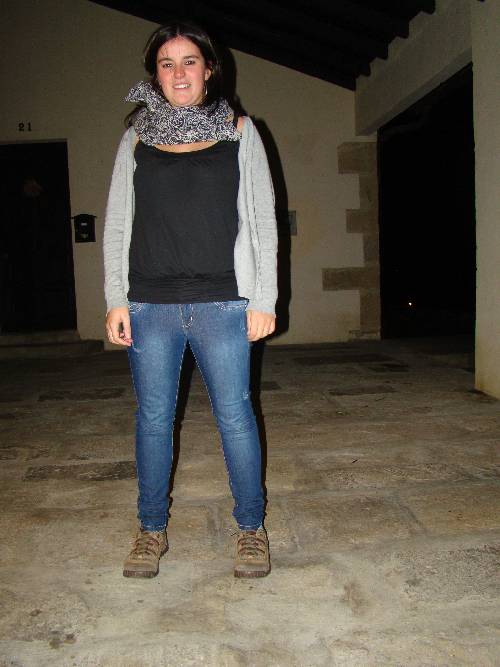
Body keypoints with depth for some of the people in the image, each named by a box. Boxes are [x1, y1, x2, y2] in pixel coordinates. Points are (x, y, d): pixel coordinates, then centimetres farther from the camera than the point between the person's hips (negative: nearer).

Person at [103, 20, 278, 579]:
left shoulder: (238, 132, 9)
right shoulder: (136, 139, 12)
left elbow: (263, 219, 5)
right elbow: (116, 224, 11)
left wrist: (263, 298, -2)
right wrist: (115, 300, 2)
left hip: (222, 303, -1)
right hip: (150, 306, 2)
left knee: (235, 415, 2)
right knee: (153, 418, 8)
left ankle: (251, 528, 20)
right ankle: (151, 529, 25)